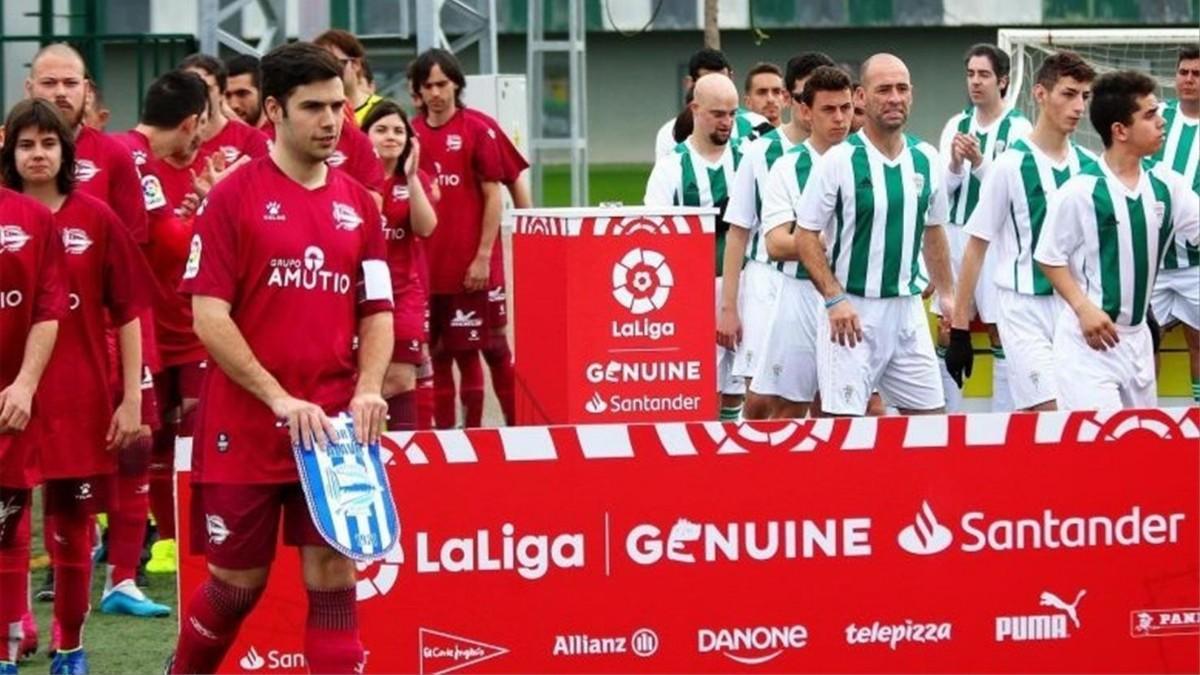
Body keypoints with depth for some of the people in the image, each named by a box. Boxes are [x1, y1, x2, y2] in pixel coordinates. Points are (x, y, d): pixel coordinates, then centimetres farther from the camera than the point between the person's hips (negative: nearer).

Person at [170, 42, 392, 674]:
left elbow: (378, 310, 11)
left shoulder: (357, 202, 8)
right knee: (238, 581, 7)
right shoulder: (234, 196, -6)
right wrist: (281, 399, -17)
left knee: (332, 574, -2)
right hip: (244, 427, -3)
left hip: (334, 428, 3)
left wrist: (368, 389, -8)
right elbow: (209, 317, -10)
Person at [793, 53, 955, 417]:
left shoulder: (926, 159, 7)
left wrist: (948, 294, 14)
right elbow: (805, 236, -7)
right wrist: (835, 299, -16)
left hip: (908, 308, 5)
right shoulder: (839, 161, -9)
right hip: (852, 311, -5)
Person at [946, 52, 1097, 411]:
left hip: (1076, 312, 5)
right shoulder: (1011, 165, -7)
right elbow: (976, 249, -3)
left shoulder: (1089, 166, 6)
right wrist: (960, 329, -5)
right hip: (1025, 309, -5)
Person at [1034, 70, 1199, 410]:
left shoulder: (1166, 186, 4)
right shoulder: (1080, 191, -12)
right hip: (1089, 338, -7)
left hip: (1137, 338, 7)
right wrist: (1084, 308, -16)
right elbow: (1049, 258, -6)